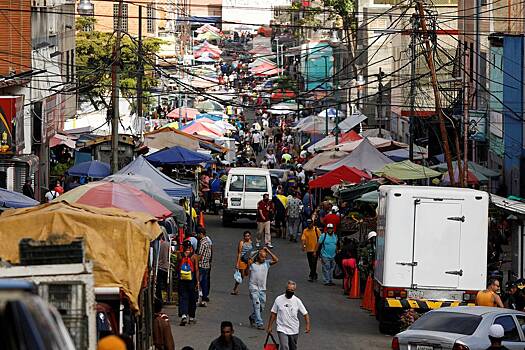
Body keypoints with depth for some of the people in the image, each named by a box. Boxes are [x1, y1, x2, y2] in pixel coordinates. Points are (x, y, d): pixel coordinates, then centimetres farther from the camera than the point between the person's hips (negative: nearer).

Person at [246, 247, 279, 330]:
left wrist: (268, 251, -7)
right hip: (253, 288, -4)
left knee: (262, 307, 10)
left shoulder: (266, 263, 6)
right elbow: (247, 273, -1)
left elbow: (276, 260, -5)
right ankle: (259, 323, -11)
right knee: (257, 305, -11)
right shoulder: (252, 264, -1)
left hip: (262, 289, 4)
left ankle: (252, 317, 35)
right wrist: (248, 265, -15)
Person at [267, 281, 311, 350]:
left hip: (294, 331, 2)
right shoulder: (279, 299, -5)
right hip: (282, 330, -2)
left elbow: (305, 314, -1)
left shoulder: (297, 301, -4)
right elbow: (273, 313, 4)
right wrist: (269, 327, 5)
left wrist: (308, 325, -13)